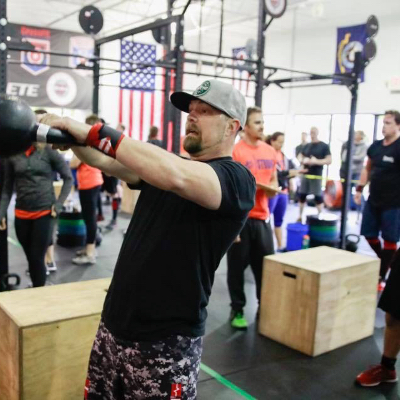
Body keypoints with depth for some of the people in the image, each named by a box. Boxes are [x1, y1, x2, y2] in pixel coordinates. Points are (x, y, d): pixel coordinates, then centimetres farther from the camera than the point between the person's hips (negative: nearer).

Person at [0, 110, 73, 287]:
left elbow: (68, 178, 2)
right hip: (21, 215, 3)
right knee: (30, 258, 12)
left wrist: (59, 204, -5)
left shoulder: (49, 152, -4)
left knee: (37, 258, 0)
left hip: (44, 213, -3)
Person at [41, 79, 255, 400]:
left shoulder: (236, 179, -14)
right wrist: (72, 134, -17)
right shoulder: (166, 164, 12)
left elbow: (175, 178, -33)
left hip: (166, 343, -6)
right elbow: (104, 161, 2)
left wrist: (94, 131, -29)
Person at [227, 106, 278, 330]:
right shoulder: (235, 152, -11)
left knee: (266, 265, 11)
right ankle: (237, 310, 21)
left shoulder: (270, 152, 8)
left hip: (262, 217, 5)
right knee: (237, 267, 7)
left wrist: (272, 189, -3)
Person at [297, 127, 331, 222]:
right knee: (302, 196, 6)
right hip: (305, 174, 5)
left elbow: (329, 160, -8)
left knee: (318, 197, -4)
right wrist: (303, 160, -6)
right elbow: (300, 157, 19)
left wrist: (316, 161, -21)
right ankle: (300, 216, 16)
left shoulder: (324, 146, -3)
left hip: (317, 175, -5)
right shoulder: (306, 146, 13)